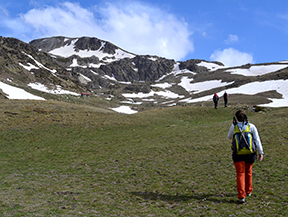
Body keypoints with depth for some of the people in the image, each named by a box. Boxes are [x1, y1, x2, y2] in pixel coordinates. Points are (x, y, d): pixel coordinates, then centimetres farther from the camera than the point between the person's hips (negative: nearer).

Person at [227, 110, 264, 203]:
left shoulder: (234, 126, -4)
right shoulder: (252, 126, -3)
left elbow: (229, 137, 13)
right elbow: (257, 140, -7)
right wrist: (261, 153, -6)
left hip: (238, 154, -2)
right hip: (250, 154, 2)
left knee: (240, 174, -1)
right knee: (248, 172, 23)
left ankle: (241, 196, -13)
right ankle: (248, 191, 39)